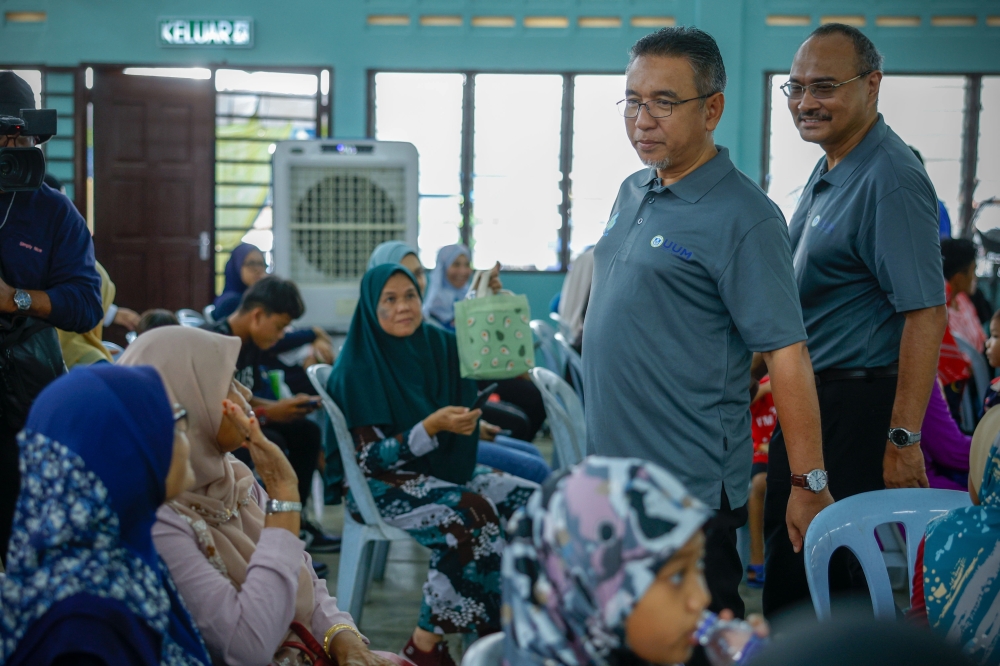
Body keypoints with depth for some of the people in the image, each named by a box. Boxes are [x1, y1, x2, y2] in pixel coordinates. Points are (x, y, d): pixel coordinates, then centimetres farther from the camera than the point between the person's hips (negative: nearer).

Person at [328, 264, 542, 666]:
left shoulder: (438, 345, 3)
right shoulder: (358, 370, -13)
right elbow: (371, 458, -17)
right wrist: (432, 426, -29)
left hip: (446, 470, 7)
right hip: (384, 485, -7)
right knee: (470, 516, -33)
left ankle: (509, 624, -4)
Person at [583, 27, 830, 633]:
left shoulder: (743, 217, -15)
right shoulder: (633, 194, 10)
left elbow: (786, 354, -17)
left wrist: (810, 485, -18)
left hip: (692, 485, -8)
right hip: (612, 470, 8)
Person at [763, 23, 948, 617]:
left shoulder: (892, 181, -19)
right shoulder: (827, 174, 12)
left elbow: (925, 314, -24)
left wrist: (903, 440, -26)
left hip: (856, 406, -10)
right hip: (805, 396, 10)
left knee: (827, 573, -2)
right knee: (786, 560, 17)